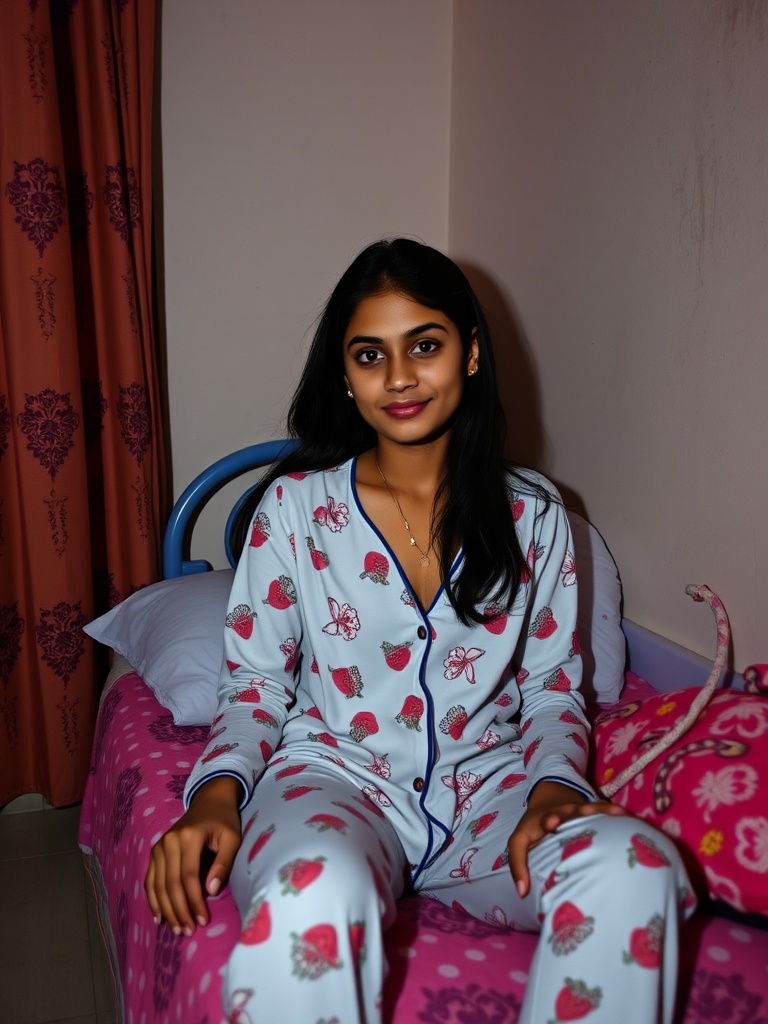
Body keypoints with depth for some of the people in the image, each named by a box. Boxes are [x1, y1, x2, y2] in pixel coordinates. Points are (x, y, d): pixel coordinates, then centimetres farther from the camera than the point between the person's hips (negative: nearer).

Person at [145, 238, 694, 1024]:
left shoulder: (533, 514, 6)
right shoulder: (295, 506, 1)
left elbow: (552, 692, 9)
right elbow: (254, 685, 5)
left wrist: (552, 790, -11)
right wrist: (216, 796, -14)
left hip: (487, 786, 3)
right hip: (337, 775, -2)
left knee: (635, 868, -30)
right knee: (313, 900, -39)